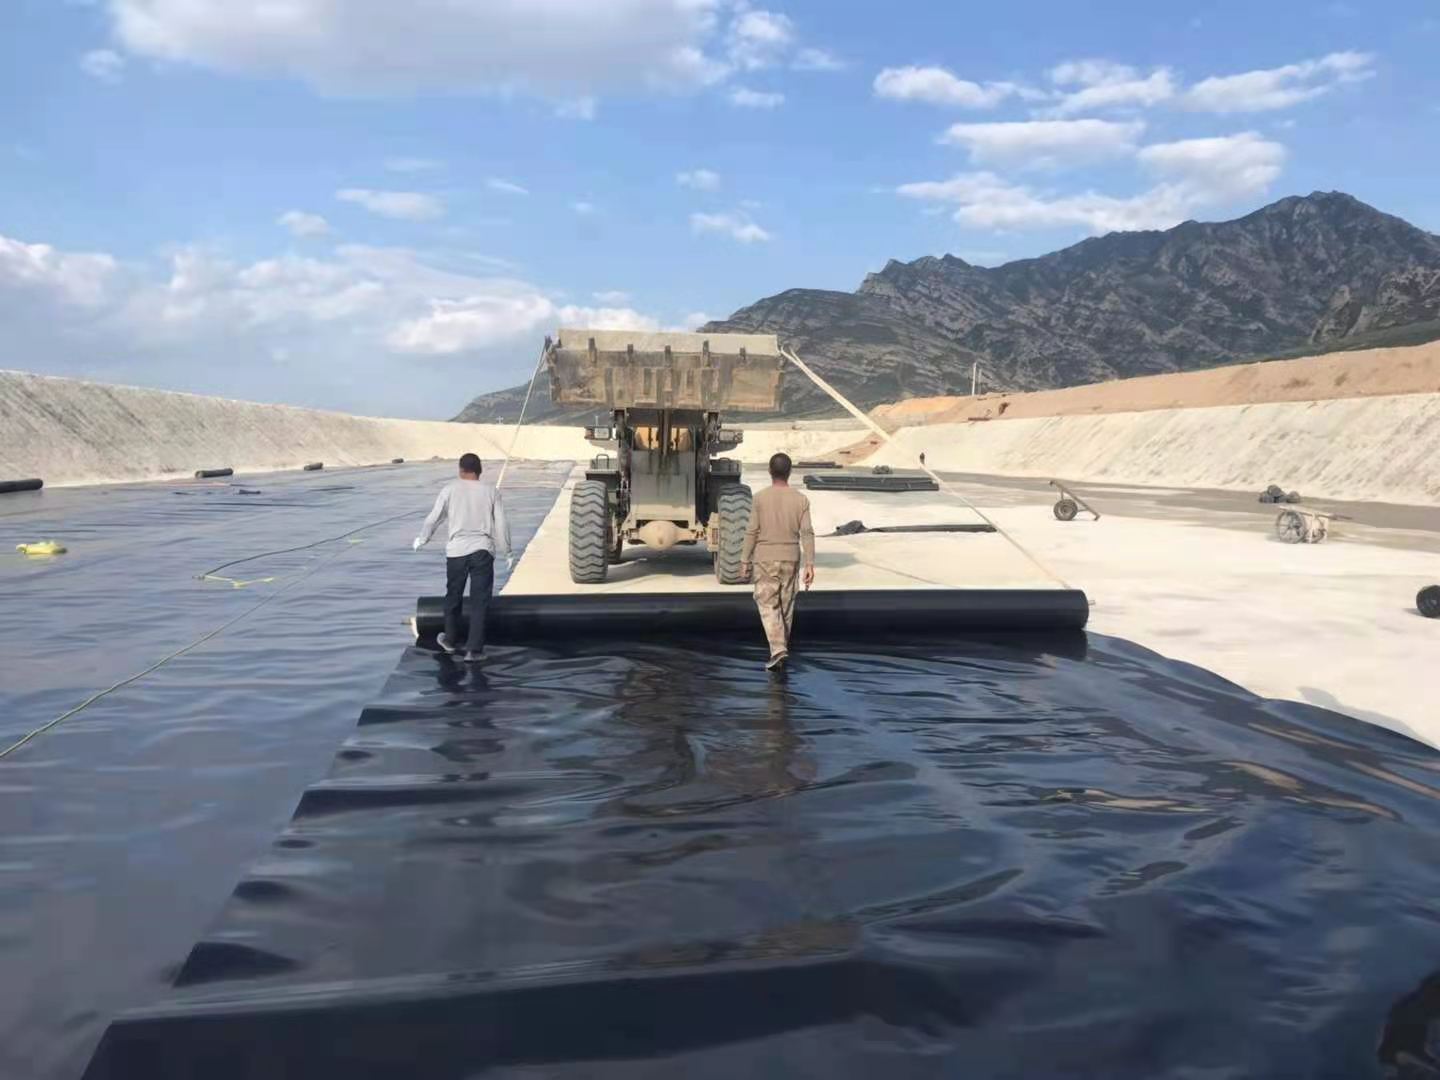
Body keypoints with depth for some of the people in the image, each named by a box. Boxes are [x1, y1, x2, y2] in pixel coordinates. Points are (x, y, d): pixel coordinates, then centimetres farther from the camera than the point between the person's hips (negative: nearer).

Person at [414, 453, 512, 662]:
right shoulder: (491, 491, 3)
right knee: (479, 602, 3)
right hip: (482, 551, 0)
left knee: (453, 597, 19)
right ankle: (474, 650, 1)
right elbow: (502, 525, 3)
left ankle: (451, 640, 35)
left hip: (456, 551, 1)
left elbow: (434, 518, 4)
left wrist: (422, 539, 21)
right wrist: (507, 552, 13)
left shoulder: (450, 489, 1)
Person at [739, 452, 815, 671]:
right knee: (787, 605, 14)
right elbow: (807, 534, -7)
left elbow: (752, 532, -7)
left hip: (765, 559, -2)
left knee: (767, 605, 0)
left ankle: (778, 649, -15)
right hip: (791, 559, 2)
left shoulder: (760, 498, -8)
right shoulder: (801, 500, -3)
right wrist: (809, 564, -6)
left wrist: (745, 560, 1)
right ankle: (782, 645, 24)